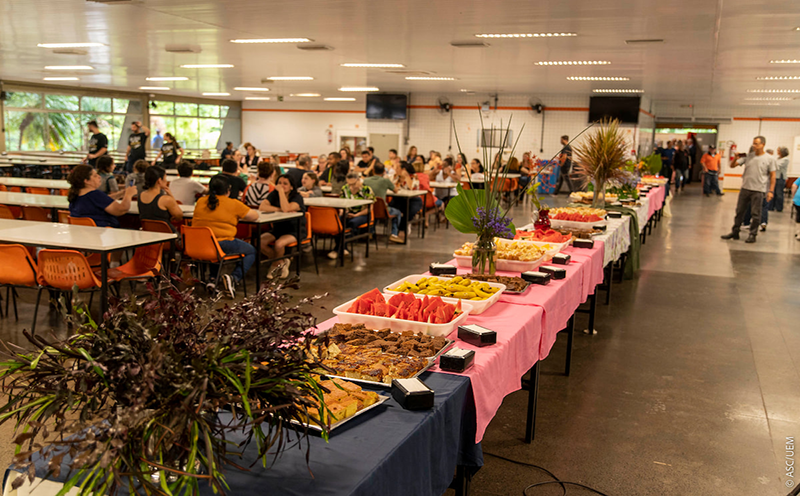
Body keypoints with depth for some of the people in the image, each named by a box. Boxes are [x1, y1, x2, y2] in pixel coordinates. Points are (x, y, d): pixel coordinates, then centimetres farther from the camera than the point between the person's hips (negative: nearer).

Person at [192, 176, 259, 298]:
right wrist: (239, 215, 23)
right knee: (251, 252, 17)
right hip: (223, 245, -6)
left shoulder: (200, 202, 9)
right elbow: (255, 216, 4)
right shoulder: (233, 204, -5)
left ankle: (212, 279, 18)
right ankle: (234, 278, -7)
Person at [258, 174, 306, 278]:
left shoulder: (297, 197, -11)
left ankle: (275, 265, 2)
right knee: (260, 241, -22)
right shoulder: (274, 194, 4)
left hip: (295, 231, -5)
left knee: (279, 244, -33)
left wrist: (281, 191, -25)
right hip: (278, 229, 5)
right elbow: (262, 207, -13)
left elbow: (286, 209, -32)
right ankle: (282, 262, 0)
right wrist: (280, 209, -21)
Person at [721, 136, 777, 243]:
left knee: (755, 214, 2)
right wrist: (736, 158, -15)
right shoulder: (748, 157, 6)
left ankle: (753, 235, 12)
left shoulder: (770, 159, -1)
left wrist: (771, 191, -6)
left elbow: (772, 176, -1)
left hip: (758, 190, -3)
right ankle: (735, 232, 18)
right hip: (745, 188, 3)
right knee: (739, 211, 9)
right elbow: (732, 165, 6)